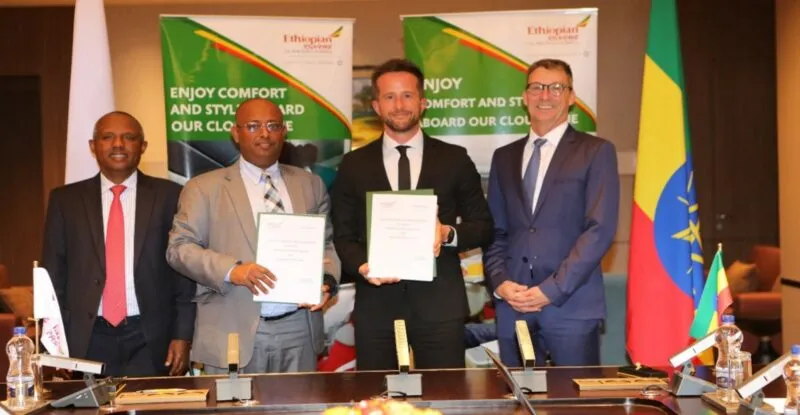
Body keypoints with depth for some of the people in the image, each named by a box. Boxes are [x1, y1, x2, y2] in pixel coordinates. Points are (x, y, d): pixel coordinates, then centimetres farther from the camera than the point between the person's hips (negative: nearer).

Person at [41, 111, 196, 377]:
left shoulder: (168, 195, 2)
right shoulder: (65, 200, 7)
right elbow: (54, 274, 7)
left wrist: (183, 335, -4)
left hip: (151, 342, -1)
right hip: (88, 341, 1)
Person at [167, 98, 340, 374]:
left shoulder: (310, 185, 13)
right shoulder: (205, 188, 3)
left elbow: (326, 243, 15)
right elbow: (180, 247, -3)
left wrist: (326, 281, -6)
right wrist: (231, 270, -19)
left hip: (299, 330, 3)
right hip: (234, 332, -3)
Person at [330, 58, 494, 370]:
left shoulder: (454, 160, 7)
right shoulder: (354, 165, 9)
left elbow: (483, 227, 9)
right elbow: (343, 235, 8)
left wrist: (449, 234, -12)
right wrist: (362, 267, -13)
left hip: (440, 303, 0)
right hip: (376, 304, 1)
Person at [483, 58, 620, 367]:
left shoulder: (596, 152, 2)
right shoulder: (504, 157, 15)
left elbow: (600, 229, -7)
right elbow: (495, 230, 15)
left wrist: (552, 290, -12)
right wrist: (499, 282, -3)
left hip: (571, 306, -3)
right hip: (513, 307, 4)